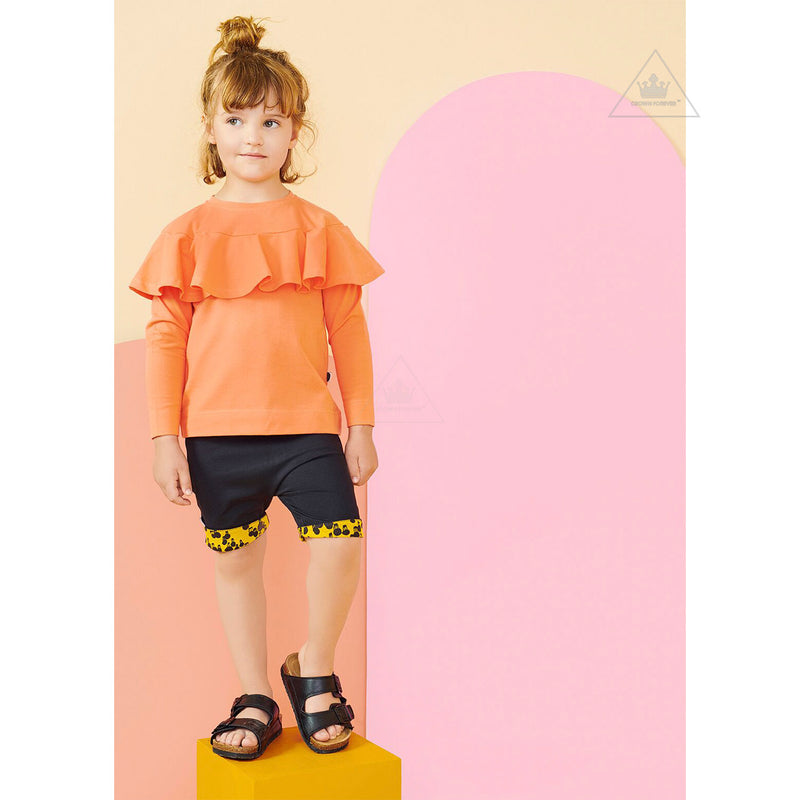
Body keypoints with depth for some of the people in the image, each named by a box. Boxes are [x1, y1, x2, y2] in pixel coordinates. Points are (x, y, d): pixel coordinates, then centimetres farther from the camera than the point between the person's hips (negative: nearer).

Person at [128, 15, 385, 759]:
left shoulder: (319, 228, 3)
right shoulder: (189, 233, 2)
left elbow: (348, 329, 6)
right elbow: (164, 336, 2)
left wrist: (362, 425, 5)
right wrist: (164, 436, -2)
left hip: (307, 425, 0)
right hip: (216, 432, 1)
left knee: (340, 544, -12)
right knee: (234, 559, 10)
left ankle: (313, 672, 15)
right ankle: (255, 699, 27)